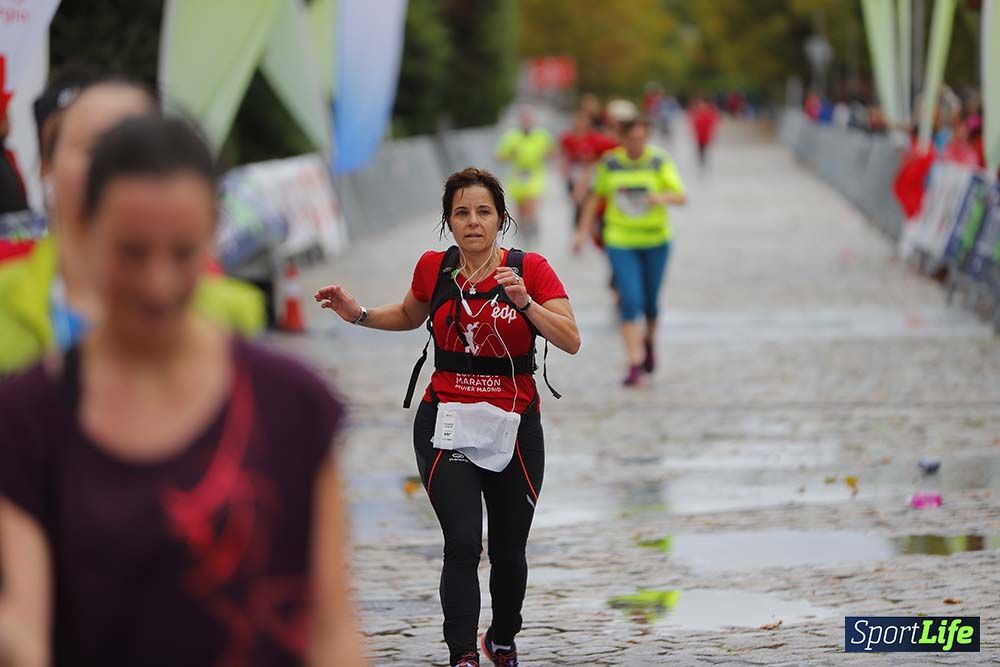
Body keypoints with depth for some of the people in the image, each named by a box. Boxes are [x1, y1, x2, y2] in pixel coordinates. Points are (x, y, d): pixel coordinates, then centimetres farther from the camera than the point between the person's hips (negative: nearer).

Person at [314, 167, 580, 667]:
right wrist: (358, 315, 7)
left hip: (514, 424, 0)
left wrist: (525, 303, -27)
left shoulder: (530, 269, -6)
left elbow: (571, 341, -14)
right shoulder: (433, 268, 1)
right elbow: (409, 316, 23)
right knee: (463, 543, -17)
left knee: (508, 551, 10)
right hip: (445, 423, 0)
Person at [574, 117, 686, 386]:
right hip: (621, 242, 0)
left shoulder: (660, 161, -7)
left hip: (656, 241, 0)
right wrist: (583, 230, 4)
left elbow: (681, 196, -14)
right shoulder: (609, 163, -3)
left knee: (650, 301, 13)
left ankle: (649, 341, 44)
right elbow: (596, 197, 9)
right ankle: (635, 365, -13)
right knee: (630, 302, -13)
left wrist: (662, 198, -36)